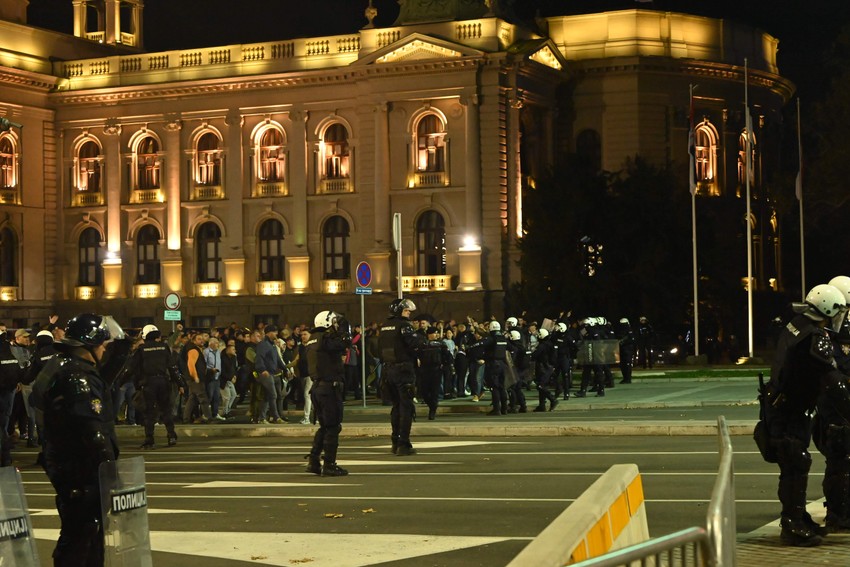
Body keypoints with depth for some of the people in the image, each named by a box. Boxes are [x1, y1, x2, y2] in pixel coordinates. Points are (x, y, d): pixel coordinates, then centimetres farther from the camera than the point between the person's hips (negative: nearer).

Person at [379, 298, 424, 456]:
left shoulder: (384, 327, 11)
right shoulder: (403, 325, -12)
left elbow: (380, 347, 17)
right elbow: (415, 343, -21)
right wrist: (419, 337, -2)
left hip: (389, 369, 7)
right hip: (403, 369, -7)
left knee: (396, 406, 17)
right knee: (406, 407, -4)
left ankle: (395, 442, 20)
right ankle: (404, 444, -8)